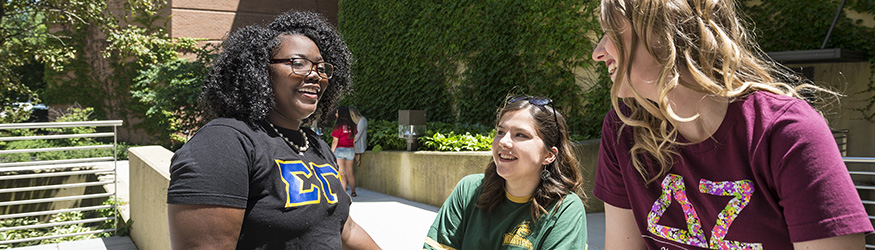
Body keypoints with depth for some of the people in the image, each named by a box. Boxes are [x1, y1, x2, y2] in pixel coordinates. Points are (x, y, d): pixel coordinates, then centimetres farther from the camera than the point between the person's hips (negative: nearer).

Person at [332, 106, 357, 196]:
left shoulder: (338, 125, -12)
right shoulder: (352, 125, 4)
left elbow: (335, 141, -12)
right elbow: (354, 140, 8)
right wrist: (354, 152, 17)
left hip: (339, 149, -6)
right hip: (350, 149, 6)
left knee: (341, 173, -2)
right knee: (350, 172, 17)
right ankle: (353, 192, 26)